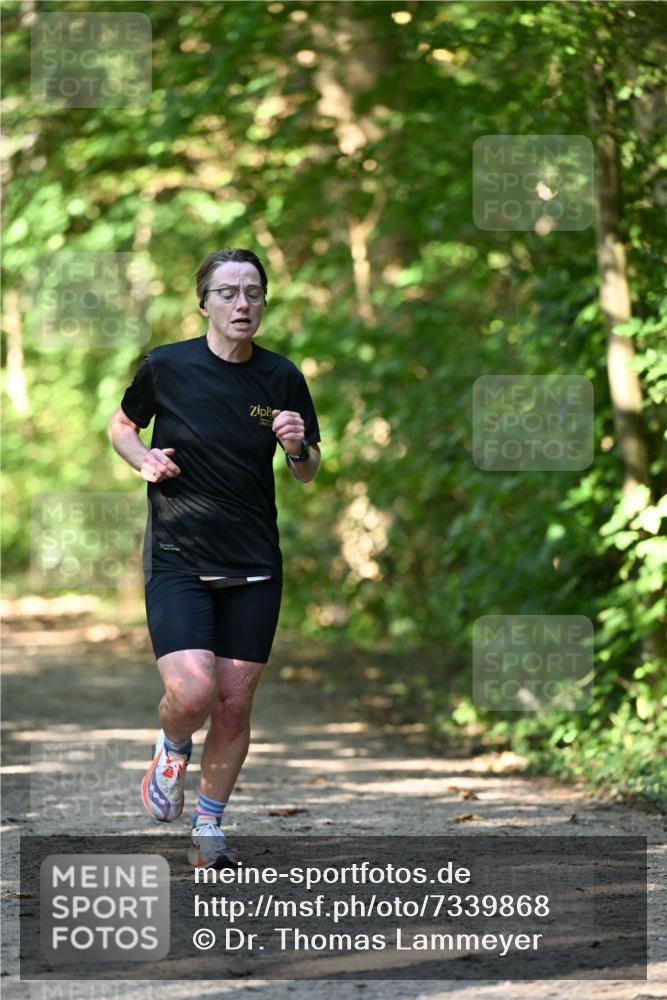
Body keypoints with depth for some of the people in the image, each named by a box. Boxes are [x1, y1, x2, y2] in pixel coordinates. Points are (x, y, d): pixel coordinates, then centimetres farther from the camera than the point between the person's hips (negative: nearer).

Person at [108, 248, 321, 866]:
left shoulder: (282, 378, 2)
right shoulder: (166, 366, -4)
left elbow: (307, 473, 12)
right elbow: (121, 425, 14)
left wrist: (299, 449, -11)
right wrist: (144, 460, -7)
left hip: (254, 565, 3)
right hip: (176, 558, -2)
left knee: (235, 704, 3)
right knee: (191, 693, -19)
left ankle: (208, 830, 22)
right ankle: (171, 751, 17)